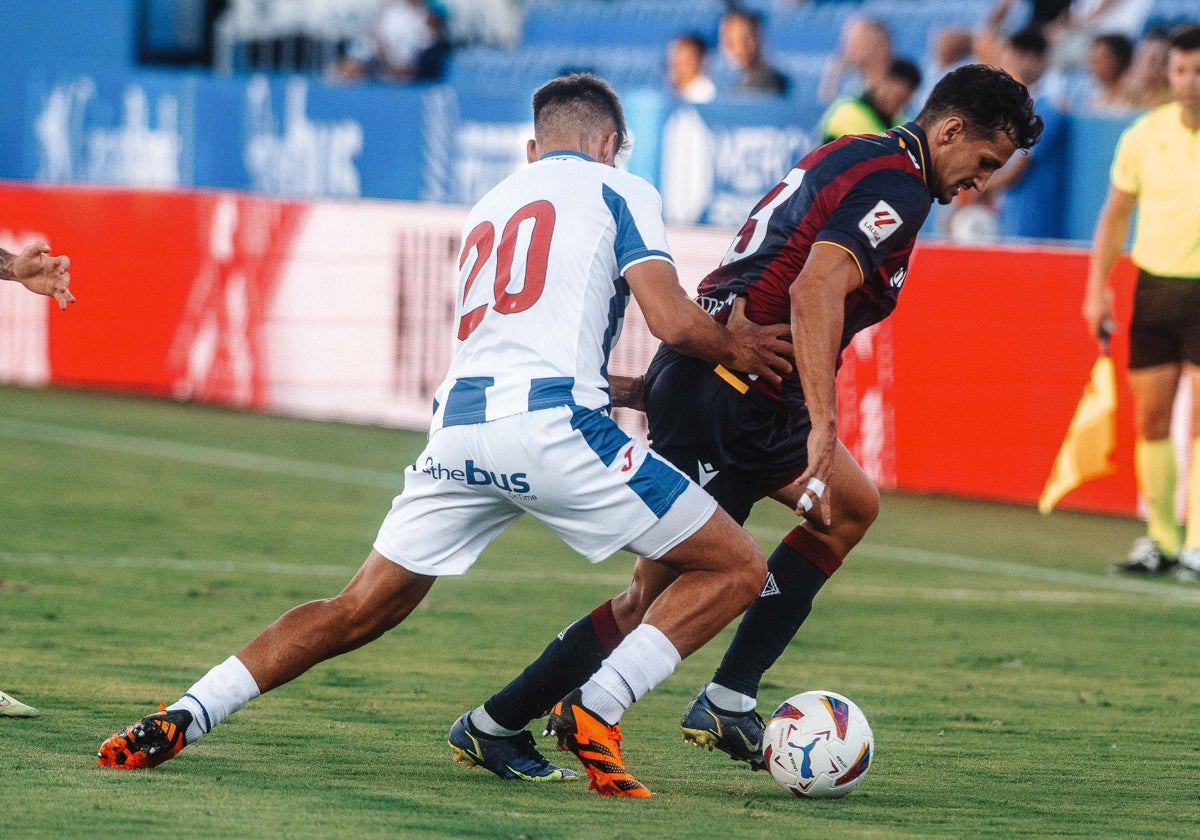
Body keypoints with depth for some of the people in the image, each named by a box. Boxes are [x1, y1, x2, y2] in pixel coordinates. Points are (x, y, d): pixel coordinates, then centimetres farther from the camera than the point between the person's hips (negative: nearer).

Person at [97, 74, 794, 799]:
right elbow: (673, 320, -1)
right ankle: (598, 709, -11)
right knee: (738, 571, 5)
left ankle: (182, 719, 6)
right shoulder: (619, 191, 12)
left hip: (459, 422, 6)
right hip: (552, 423, -6)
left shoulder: (489, 206, 31)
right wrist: (739, 351, 20)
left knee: (358, 612, 16)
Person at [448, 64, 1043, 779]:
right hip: (721, 400, -10)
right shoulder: (896, 185, -13)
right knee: (661, 596, -5)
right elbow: (815, 292, -28)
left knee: (852, 508, 15)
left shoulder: (858, 158, 19)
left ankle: (728, 704, 10)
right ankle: (494, 725, 6)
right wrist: (823, 427, -33)